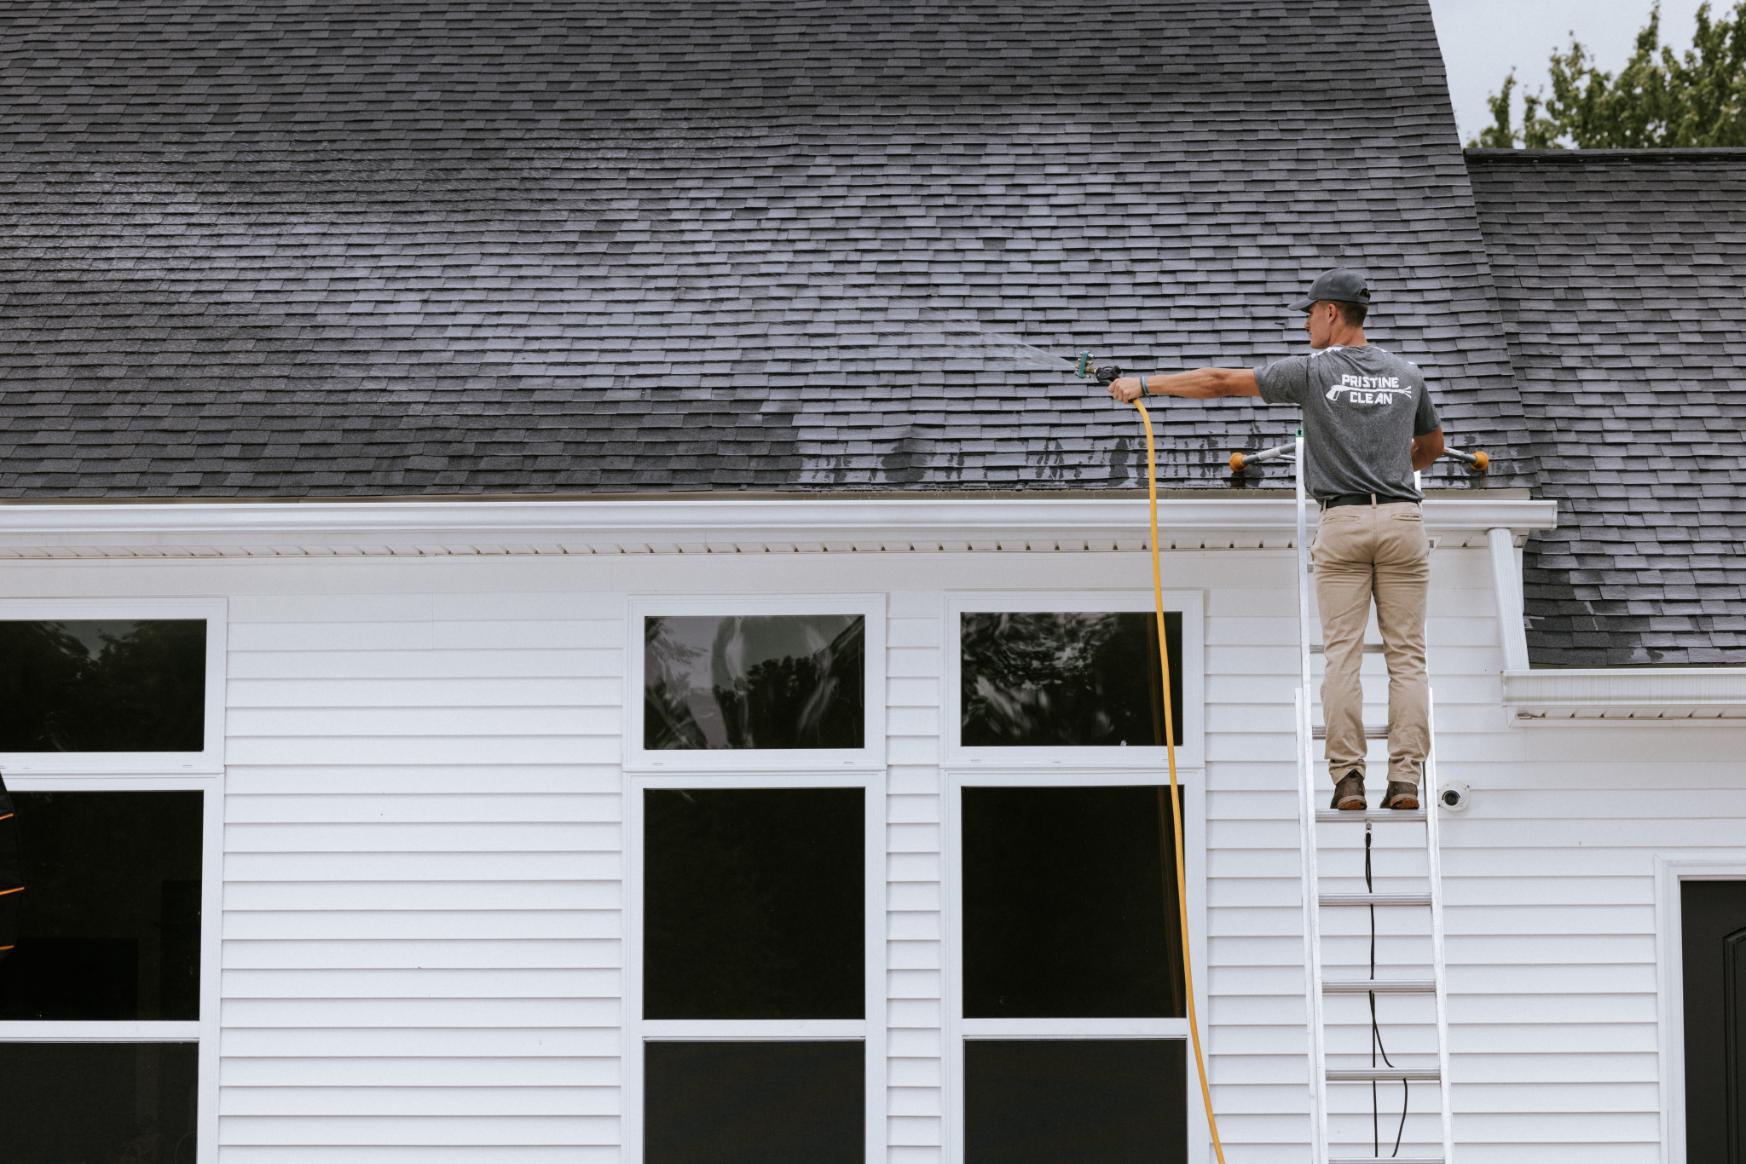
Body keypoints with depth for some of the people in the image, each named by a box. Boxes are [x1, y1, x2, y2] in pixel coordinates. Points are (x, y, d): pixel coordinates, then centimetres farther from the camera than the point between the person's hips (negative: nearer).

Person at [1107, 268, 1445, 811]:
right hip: (1403, 518, 3)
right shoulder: (1407, 375, 12)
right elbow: (1432, 446, 29)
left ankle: (1348, 778, -6)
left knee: (1342, 654, 0)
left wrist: (1144, 385, 6)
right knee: (1406, 655, 2)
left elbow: (1221, 381, -1)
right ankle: (1406, 779, -4)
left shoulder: (1314, 371, -1)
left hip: (1342, 522, -3)